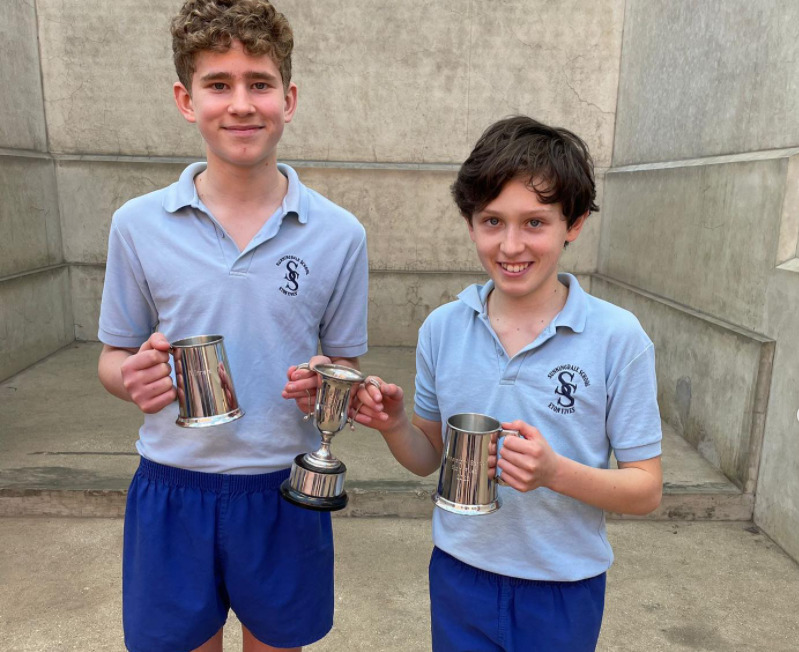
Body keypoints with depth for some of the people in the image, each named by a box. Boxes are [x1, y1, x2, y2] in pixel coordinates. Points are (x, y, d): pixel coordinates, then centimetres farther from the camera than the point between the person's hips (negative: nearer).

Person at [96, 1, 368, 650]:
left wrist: (325, 384, -19)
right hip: (171, 492, 1)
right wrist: (133, 379, -17)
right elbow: (114, 356, 5)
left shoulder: (339, 234, -6)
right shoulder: (137, 225, -5)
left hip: (284, 492, 0)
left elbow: (346, 364, 3)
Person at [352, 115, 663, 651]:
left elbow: (646, 491, -10)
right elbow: (429, 456, 4)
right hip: (459, 576, 2)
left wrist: (556, 472, -27)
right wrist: (394, 424, -16)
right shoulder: (442, 329, -6)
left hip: (564, 590, -2)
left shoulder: (618, 339, -15)